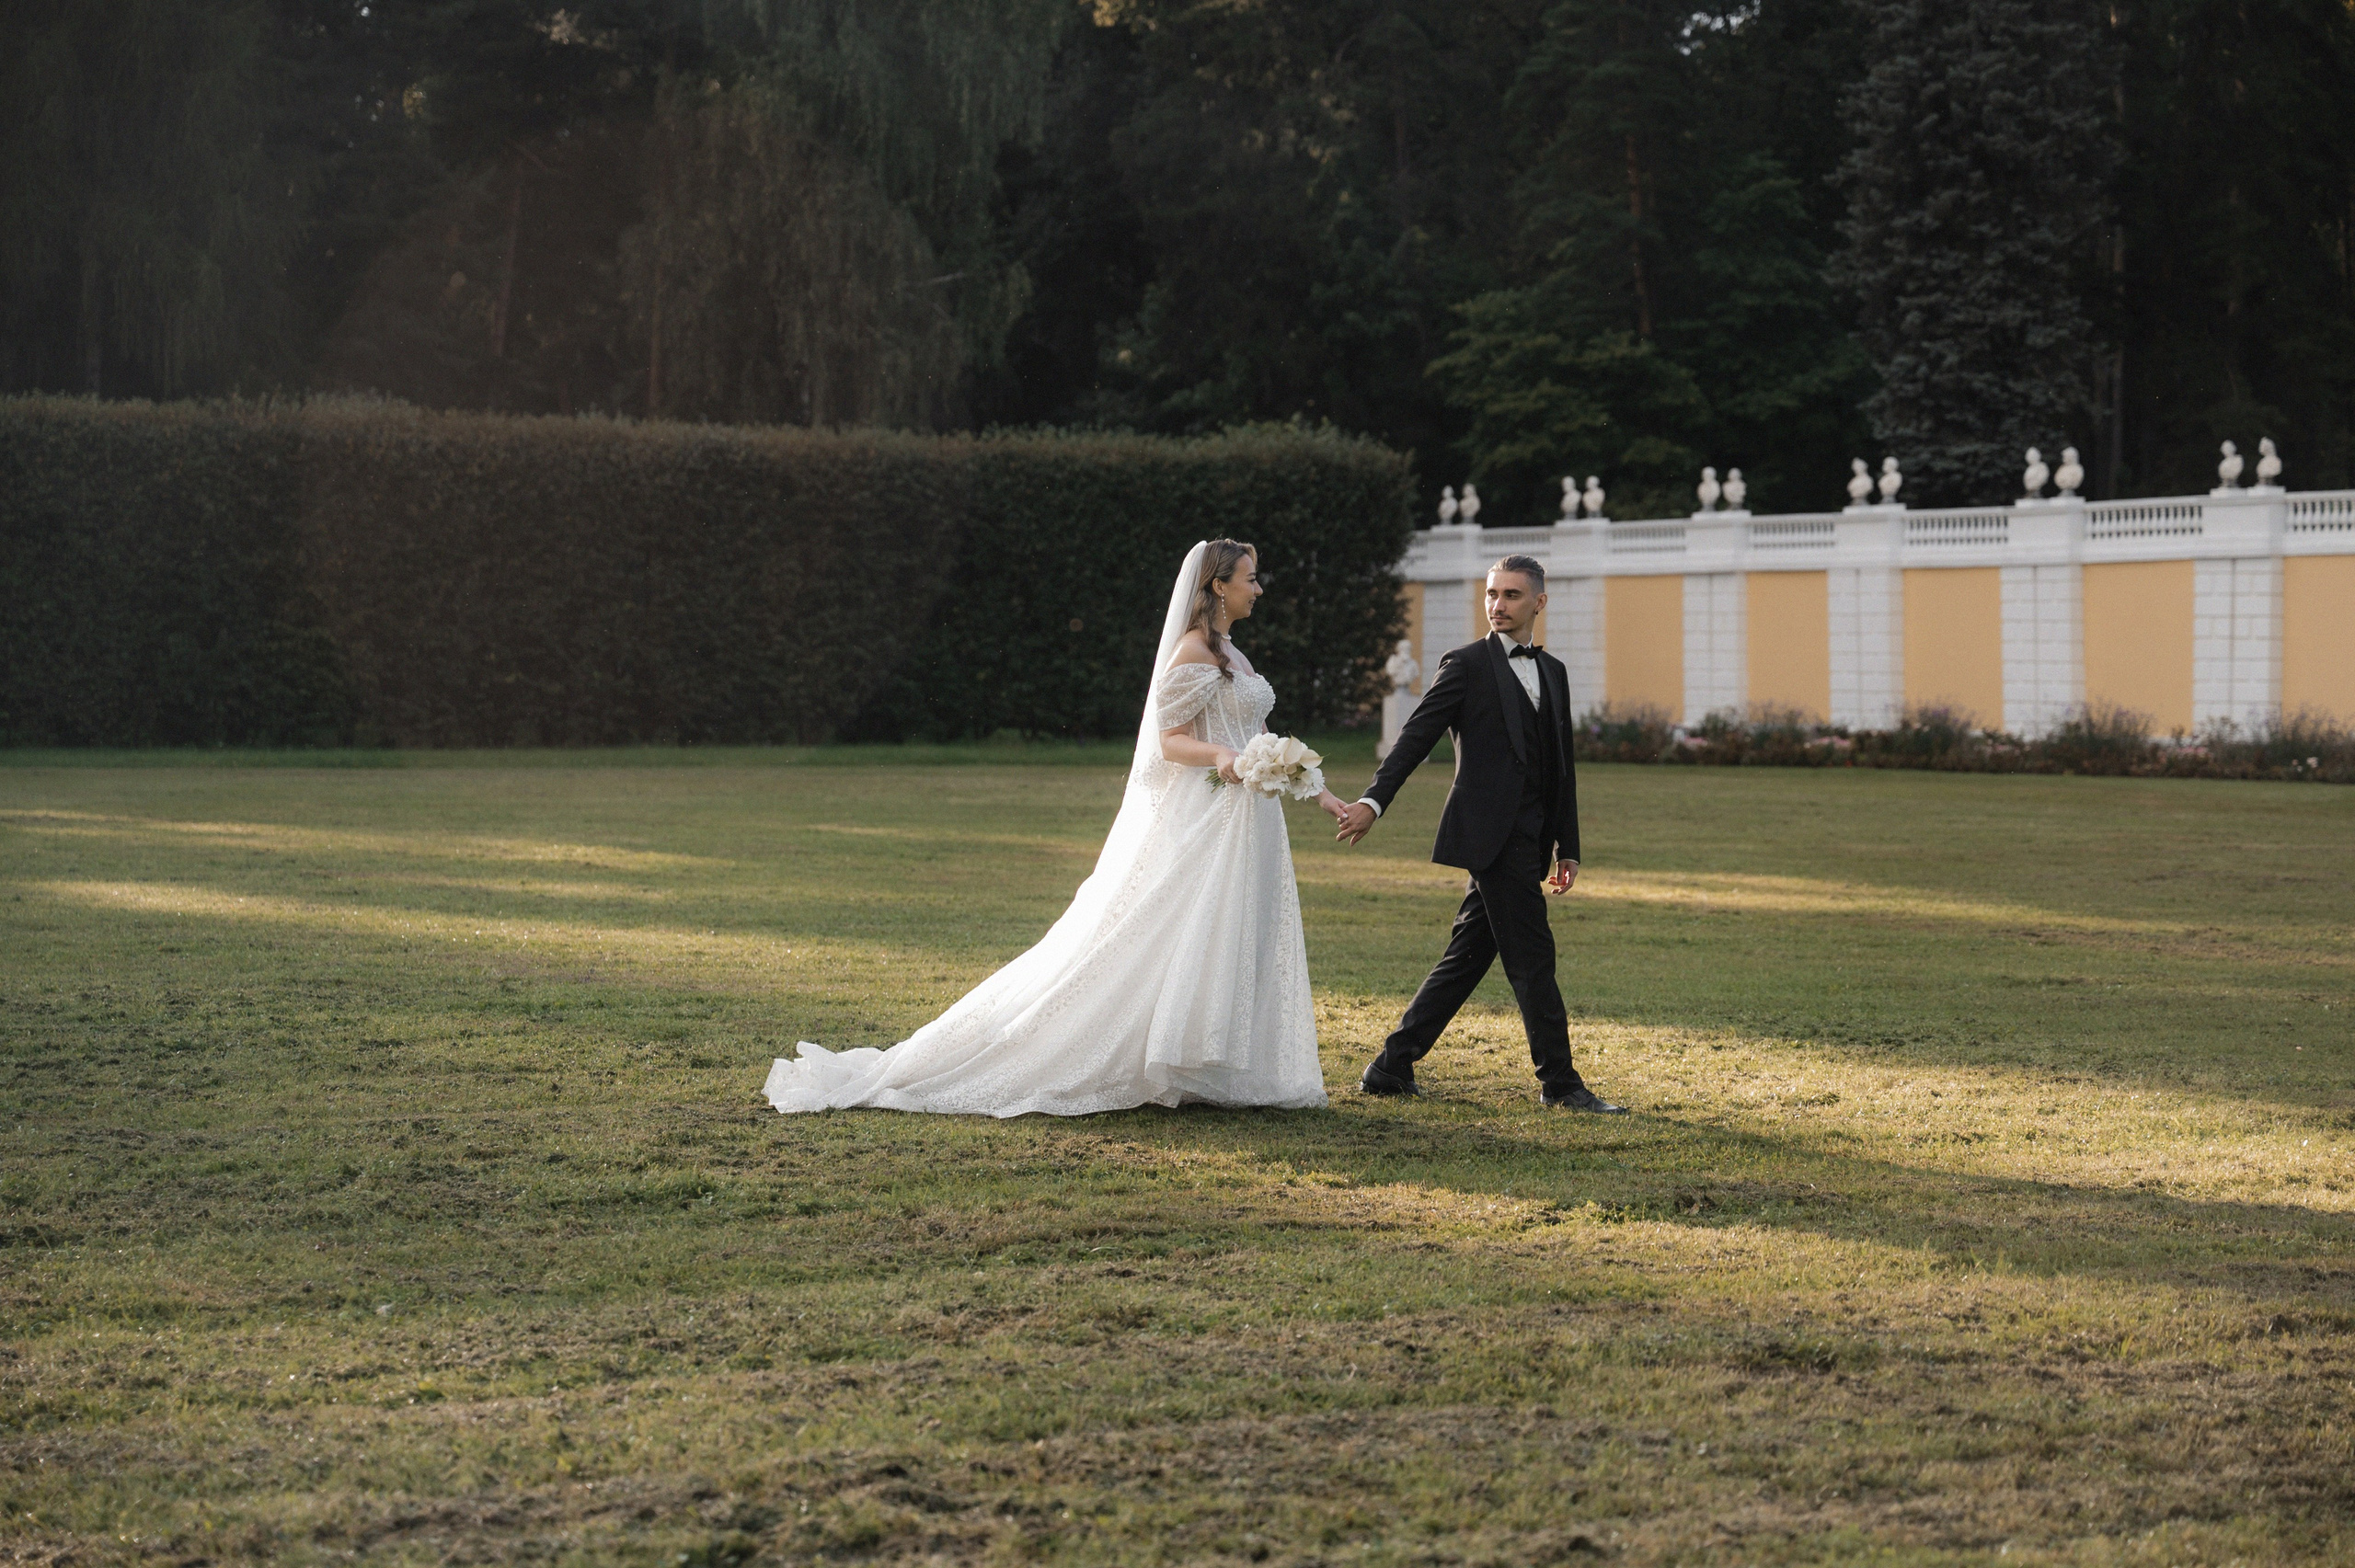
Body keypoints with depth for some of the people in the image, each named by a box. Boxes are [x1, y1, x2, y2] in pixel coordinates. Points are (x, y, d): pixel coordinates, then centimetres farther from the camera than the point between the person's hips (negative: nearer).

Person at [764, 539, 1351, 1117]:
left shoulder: (1231, 654, 17)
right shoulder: (1193, 653, -11)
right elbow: (1169, 741, -14)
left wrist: (1315, 791, 19)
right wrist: (1219, 755, -33)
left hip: (1247, 822, 9)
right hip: (1203, 817, -9)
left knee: (1235, 948, 6)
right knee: (1186, 943, -10)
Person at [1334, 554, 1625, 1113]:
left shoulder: (1553, 672, 17)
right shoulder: (1466, 665, -2)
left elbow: (1561, 766, 20)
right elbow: (1416, 736, -7)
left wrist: (1567, 846, 18)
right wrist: (1374, 800, -18)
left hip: (1526, 841, 7)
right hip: (1490, 835, -7)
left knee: (1467, 957, 9)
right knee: (1532, 956, -7)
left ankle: (1391, 1068, 15)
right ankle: (1559, 1082, 0)